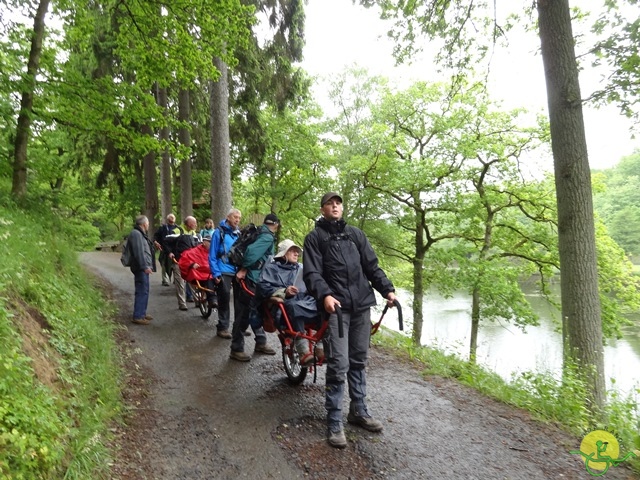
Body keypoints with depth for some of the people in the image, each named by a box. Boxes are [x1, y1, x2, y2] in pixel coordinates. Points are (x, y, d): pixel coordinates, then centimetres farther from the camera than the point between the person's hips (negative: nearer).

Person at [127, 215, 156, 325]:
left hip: (143, 268, 11)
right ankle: (138, 316, -6)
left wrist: (148, 266, 32)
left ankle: (142, 313, 26)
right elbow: (139, 252, -22)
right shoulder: (136, 234, -13)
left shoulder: (140, 234, 20)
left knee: (144, 291, 16)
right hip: (141, 268, -11)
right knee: (142, 291, -9)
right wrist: (145, 266, -26)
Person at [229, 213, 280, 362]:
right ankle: (236, 349, 7)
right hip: (248, 278, -10)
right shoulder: (268, 237, -14)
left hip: (252, 278, 10)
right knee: (244, 313, -2)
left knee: (256, 311, 17)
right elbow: (252, 251, -28)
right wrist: (243, 270, -18)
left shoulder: (260, 234, 15)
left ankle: (260, 343, 29)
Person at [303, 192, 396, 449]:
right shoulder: (315, 237, 5)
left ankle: (358, 410, 29)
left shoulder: (356, 234, 17)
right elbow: (311, 272, -6)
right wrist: (325, 295, -23)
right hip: (336, 306, -4)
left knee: (359, 360, 13)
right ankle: (334, 422, 5)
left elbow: (372, 266, 14)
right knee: (338, 365, -9)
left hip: (362, 305, 4)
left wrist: (387, 289, -1)